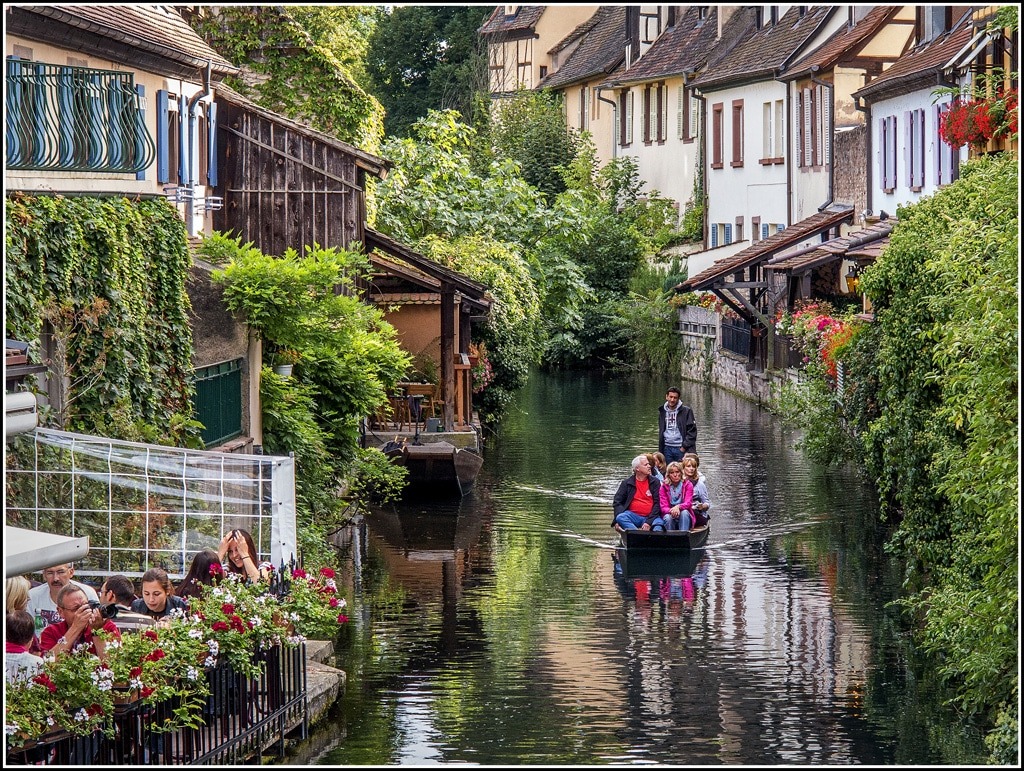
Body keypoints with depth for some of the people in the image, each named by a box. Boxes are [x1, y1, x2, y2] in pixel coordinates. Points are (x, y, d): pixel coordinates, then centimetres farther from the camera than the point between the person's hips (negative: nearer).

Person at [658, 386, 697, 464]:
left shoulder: (686, 411, -3)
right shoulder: (662, 412, 12)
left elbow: (692, 431, -5)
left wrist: (684, 446, -12)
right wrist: (660, 450, 12)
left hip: (681, 449, -4)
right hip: (667, 448, 4)